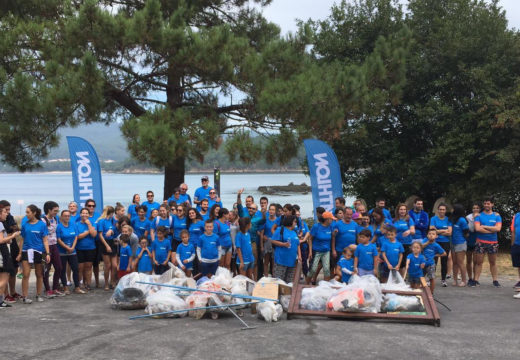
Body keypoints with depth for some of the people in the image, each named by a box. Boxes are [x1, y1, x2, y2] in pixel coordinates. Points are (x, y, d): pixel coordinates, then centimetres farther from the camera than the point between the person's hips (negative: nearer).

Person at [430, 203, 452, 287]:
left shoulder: (448, 220, 7)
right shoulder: (433, 219, 5)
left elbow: (449, 233, -4)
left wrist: (438, 232, -9)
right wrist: (444, 230, -8)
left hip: (445, 243, 1)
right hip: (435, 242, -1)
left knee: (444, 262, 3)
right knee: (433, 261, -5)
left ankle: (443, 279, 11)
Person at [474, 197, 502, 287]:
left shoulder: (497, 215, 4)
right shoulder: (479, 215, 2)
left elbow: (498, 228, -10)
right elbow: (477, 228, -13)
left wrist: (484, 227, -12)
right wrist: (491, 230, -11)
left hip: (493, 242, 1)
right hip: (481, 242, -1)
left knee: (493, 262, 10)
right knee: (479, 262, 0)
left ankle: (495, 280, 16)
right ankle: (476, 280, 3)